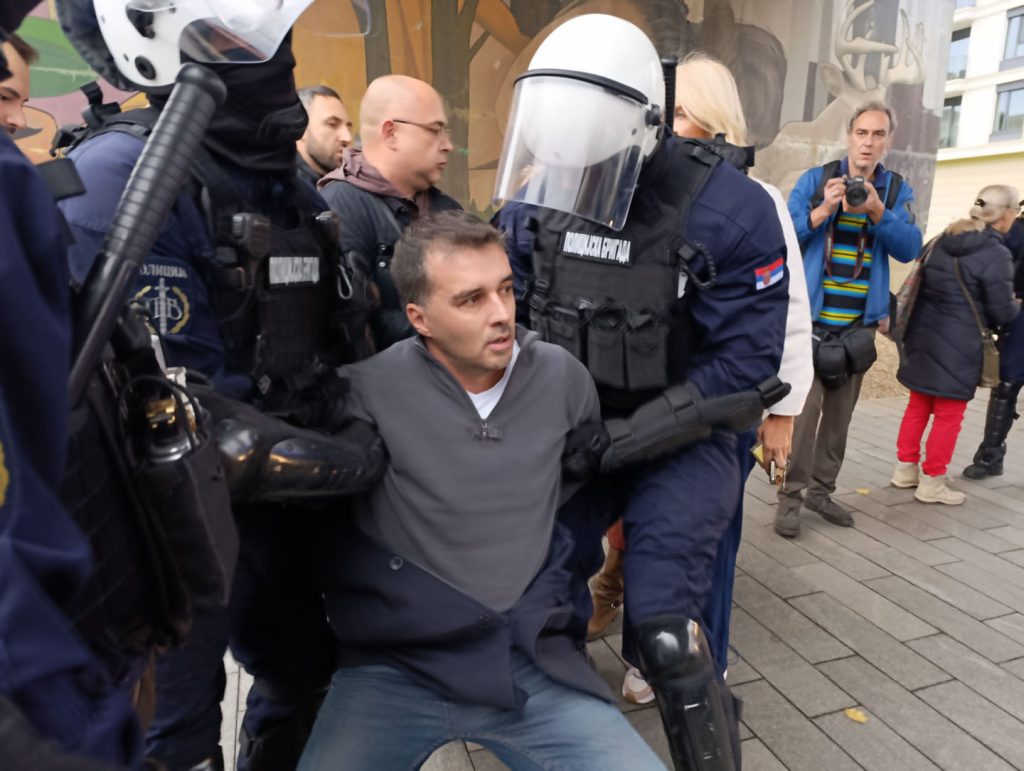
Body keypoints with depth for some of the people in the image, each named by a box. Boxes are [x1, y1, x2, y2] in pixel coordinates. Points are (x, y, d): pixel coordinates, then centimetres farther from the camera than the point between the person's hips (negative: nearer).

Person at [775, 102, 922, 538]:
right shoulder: (814, 180, 0)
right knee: (803, 409, -9)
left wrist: (878, 212, -18)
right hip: (810, 318, -4)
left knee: (839, 413, 10)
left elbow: (909, 249, -4)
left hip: (859, 324, 4)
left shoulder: (898, 191, 8)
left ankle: (821, 489, 22)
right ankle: (792, 494, 1)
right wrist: (820, 212, -23)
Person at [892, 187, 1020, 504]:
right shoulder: (996, 254, -14)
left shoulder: (941, 241, 6)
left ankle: (905, 469, 28)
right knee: (949, 415, 5)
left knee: (918, 406, 18)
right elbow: (1002, 313, -9)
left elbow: (923, 285, 16)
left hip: (924, 337, 7)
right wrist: (1016, 306, 12)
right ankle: (932, 482, 14)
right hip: (958, 346, -7)